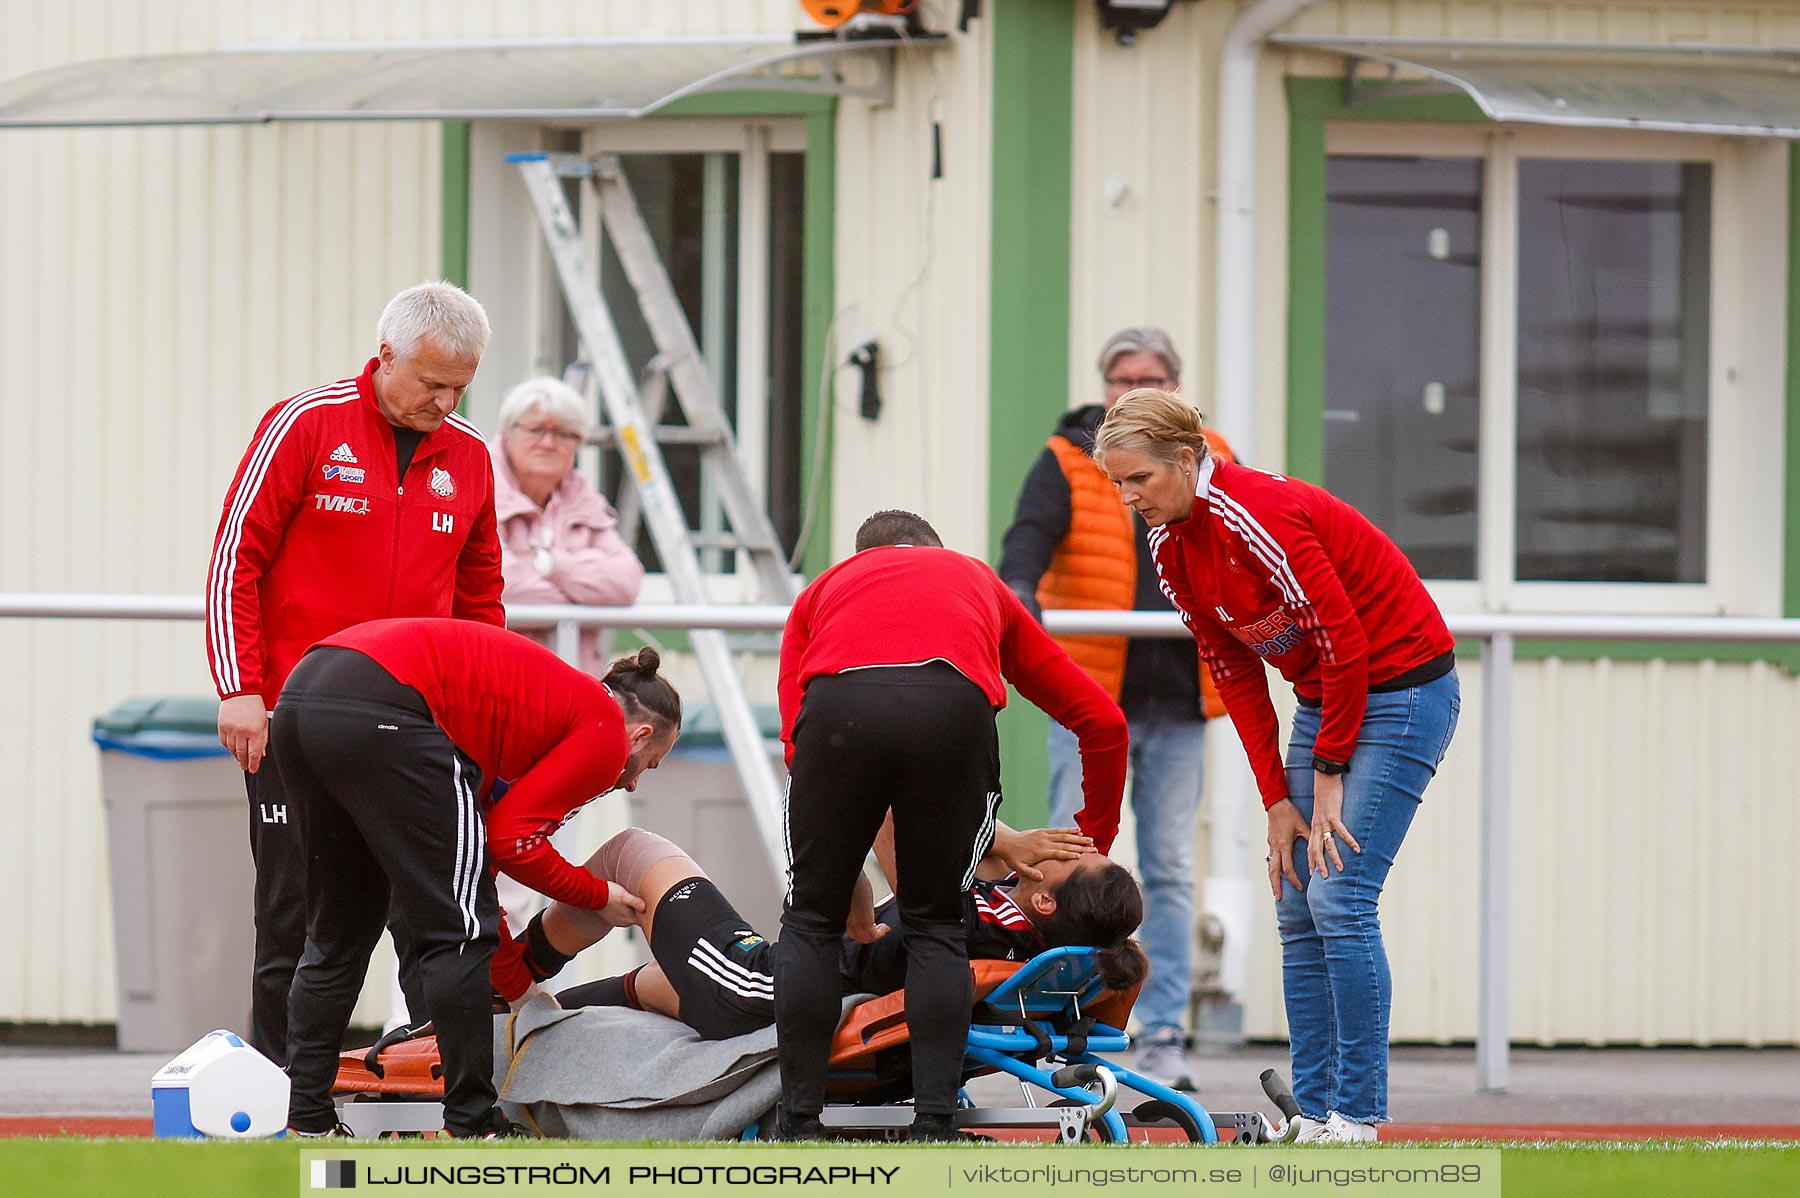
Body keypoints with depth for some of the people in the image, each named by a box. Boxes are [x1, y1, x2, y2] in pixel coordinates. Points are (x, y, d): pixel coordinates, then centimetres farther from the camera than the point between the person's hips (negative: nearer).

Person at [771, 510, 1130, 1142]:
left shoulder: (824, 590, 38)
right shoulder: (979, 583, 41)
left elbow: (797, 738, 27)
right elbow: (1101, 721, 40)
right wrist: (1094, 846, 53)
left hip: (837, 699, 0)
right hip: (955, 704, 1)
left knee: (811, 921, 15)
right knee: (936, 926, 16)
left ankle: (799, 1125, 12)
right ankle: (935, 1126, 7)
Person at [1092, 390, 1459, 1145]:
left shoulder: (1257, 516, -24)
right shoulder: (1169, 546, 2)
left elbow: (1344, 643, -22)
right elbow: (1235, 677, 6)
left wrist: (1328, 773, -14)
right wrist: (1277, 801, 0)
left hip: (1403, 689, -9)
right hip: (1325, 696, 9)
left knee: (1338, 897, -15)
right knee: (1298, 907, 3)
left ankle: (1358, 1117, -11)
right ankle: (1315, 1115, 6)